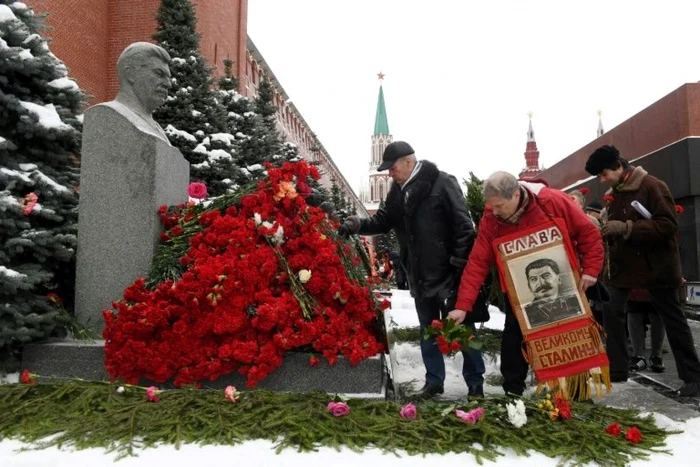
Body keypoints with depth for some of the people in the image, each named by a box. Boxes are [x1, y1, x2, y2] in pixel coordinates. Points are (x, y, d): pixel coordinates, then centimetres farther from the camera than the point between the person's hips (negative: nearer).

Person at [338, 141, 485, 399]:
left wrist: (460, 264, -17)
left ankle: (475, 384, 20)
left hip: (448, 273, -7)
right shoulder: (397, 191, 7)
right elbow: (384, 220, 11)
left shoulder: (442, 183, -13)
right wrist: (359, 224, -9)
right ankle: (434, 381, 30)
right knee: (428, 330, 16)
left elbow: (463, 226, -15)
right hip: (420, 276, 7)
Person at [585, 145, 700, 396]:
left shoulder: (652, 186, -14)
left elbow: (668, 225, -22)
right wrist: (606, 231, -3)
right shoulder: (613, 194, 8)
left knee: (673, 320, 5)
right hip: (625, 264, 7)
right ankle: (617, 369, 9)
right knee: (612, 312, -2)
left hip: (657, 265, -6)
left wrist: (625, 227, -28)